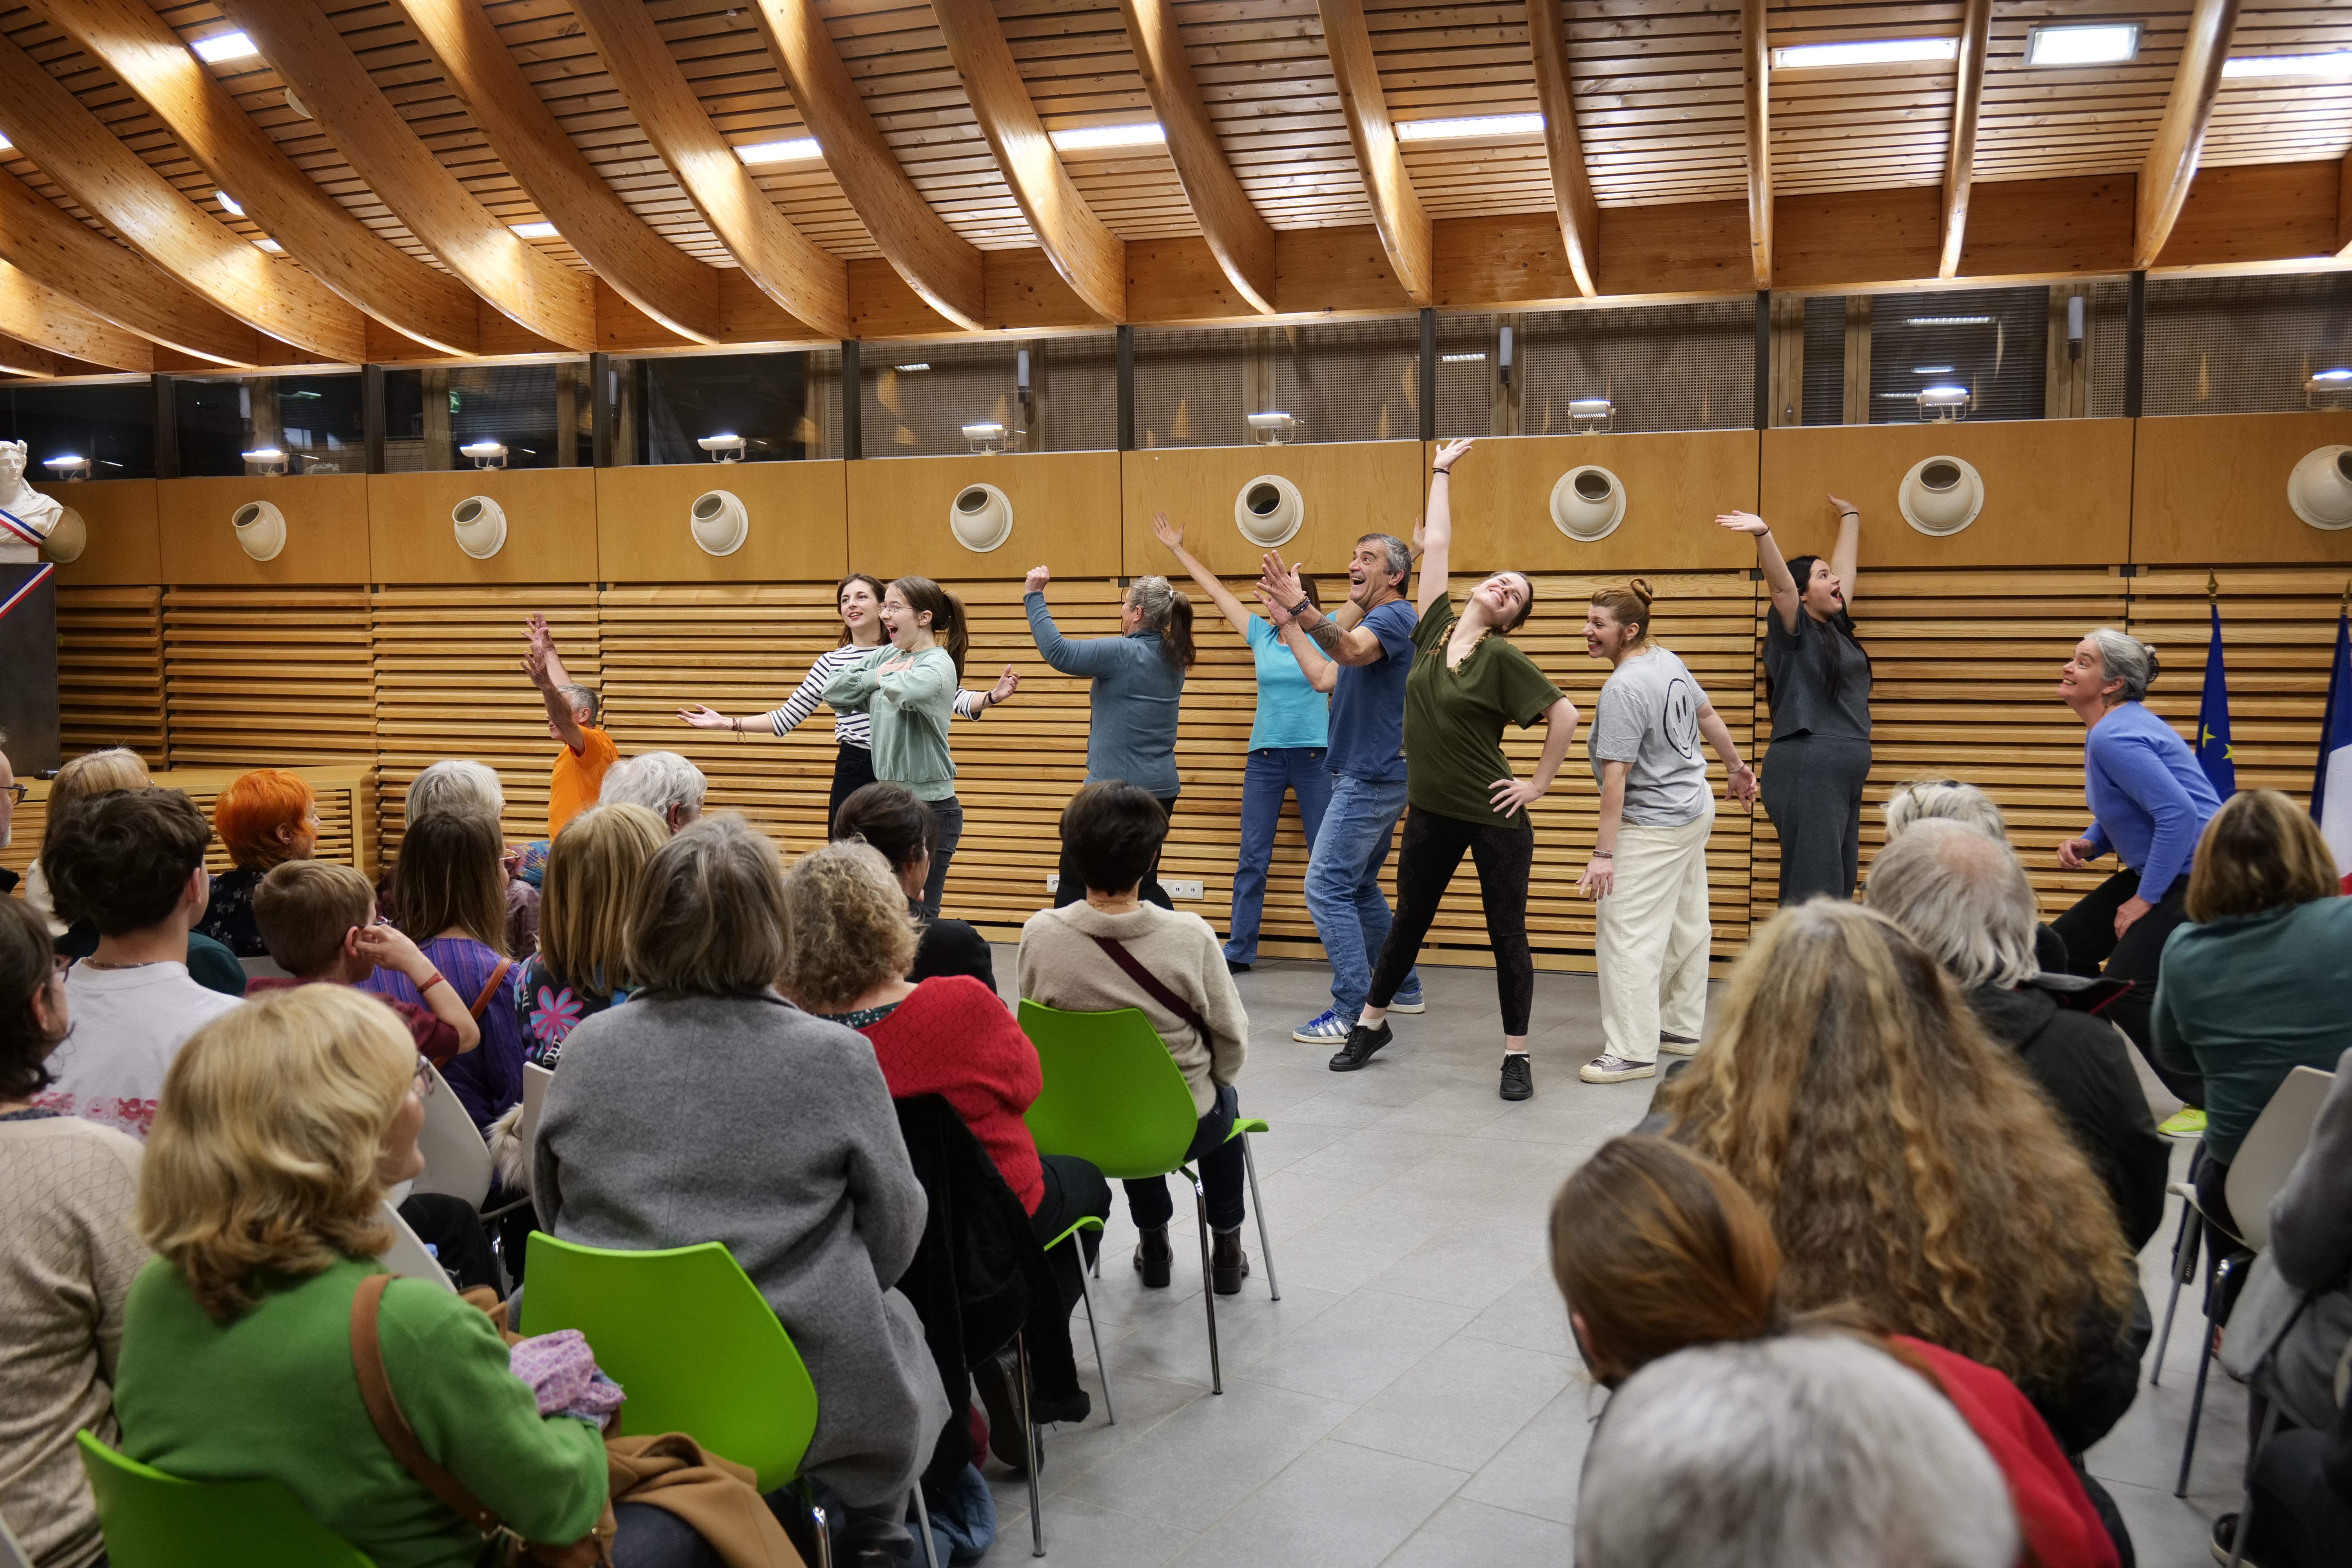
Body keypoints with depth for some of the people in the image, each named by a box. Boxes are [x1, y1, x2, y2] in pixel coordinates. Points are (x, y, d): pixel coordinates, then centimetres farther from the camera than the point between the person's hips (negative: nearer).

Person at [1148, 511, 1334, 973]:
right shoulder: (1261, 634, 7)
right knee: (1252, 857, 3)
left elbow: (1324, 680, -15)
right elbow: (1215, 591, 12)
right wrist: (1178, 549, 16)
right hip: (1265, 756, 3)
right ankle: (1239, 950, 8)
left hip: (1314, 756, -3)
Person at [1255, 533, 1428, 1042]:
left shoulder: (1395, 617, -14)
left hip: (1371, 779, -11)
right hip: (1371, 777, 11)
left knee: (1327, 887, -12)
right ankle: (1402, 988, 29)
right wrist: (1287, 624, 20)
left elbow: (1350, 650, -36)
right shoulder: (1373, 622, 18)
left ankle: (1354, 1011, -10)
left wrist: (1301, 607, -51)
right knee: (1359, 887, 19)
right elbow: (1326, 675, 22)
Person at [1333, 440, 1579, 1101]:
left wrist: (1540, 783, -9)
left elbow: (1565, 715, -10)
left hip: (1494, 818, -5)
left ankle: (1517, 1056, 13)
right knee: (1408, 922, 18)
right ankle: (1371, 1023, 33)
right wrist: (1442, 470, 12)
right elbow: (1435, 544, 7)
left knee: (1507, 934, 4)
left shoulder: (1503, 658, -12)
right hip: (1430, 812, 5)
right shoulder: (1435, 626, 1)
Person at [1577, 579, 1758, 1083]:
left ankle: (1632, 1052, -5)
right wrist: (1736, 767, 32)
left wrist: (1603, 853, -23)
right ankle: (1682, 1028, 30)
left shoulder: (1623, 690, -24)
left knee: (1626, 933, -7)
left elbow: (1616, 776, -25)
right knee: (1686, 925, 18)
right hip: (1696, 810, 10)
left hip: (1655, 827, -10)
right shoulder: (1667, 660, 4)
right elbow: (1708, 715, 17)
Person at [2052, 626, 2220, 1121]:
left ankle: (2214, 1102, -1)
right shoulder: (2110, 728, 10)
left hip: (2199, 876, -11)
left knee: (2127, 986, -14)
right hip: (2160, 871, 11)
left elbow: (2179, 814, -29)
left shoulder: (2115, 737, -22)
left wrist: (2144, 900, -22)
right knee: (2064, 946, 9)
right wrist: (2090, 843, 3)